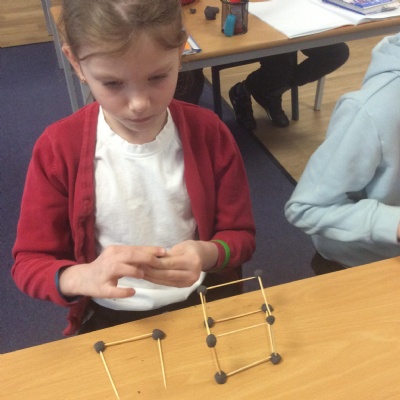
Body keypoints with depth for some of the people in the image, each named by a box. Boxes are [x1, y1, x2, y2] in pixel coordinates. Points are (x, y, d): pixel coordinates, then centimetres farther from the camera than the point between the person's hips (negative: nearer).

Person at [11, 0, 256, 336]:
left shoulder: (208, 133, -8)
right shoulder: (58, 149, -11)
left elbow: (240, 235, 0)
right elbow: (29, 263, -6)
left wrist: (208, 254, -22)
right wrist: (86, 276, -27)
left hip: (202, 304, 2)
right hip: (110, 320, -1)